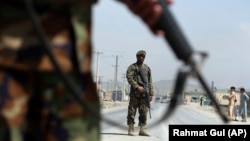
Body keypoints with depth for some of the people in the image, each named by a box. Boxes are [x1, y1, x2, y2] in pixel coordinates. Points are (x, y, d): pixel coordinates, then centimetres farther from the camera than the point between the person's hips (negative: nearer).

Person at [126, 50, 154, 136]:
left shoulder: (147, 68, 17)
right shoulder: (132, 67, 5)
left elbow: (150, 82, 16)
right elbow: (129, 78, -9)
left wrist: (151, 94, 9)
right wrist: (137, 87, -20)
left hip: (144, 92, 4)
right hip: (135, 92, -3)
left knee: (144, 111, 0)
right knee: (132, 111, -3)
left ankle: (142, 129, 4)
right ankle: (131, 129, 2)